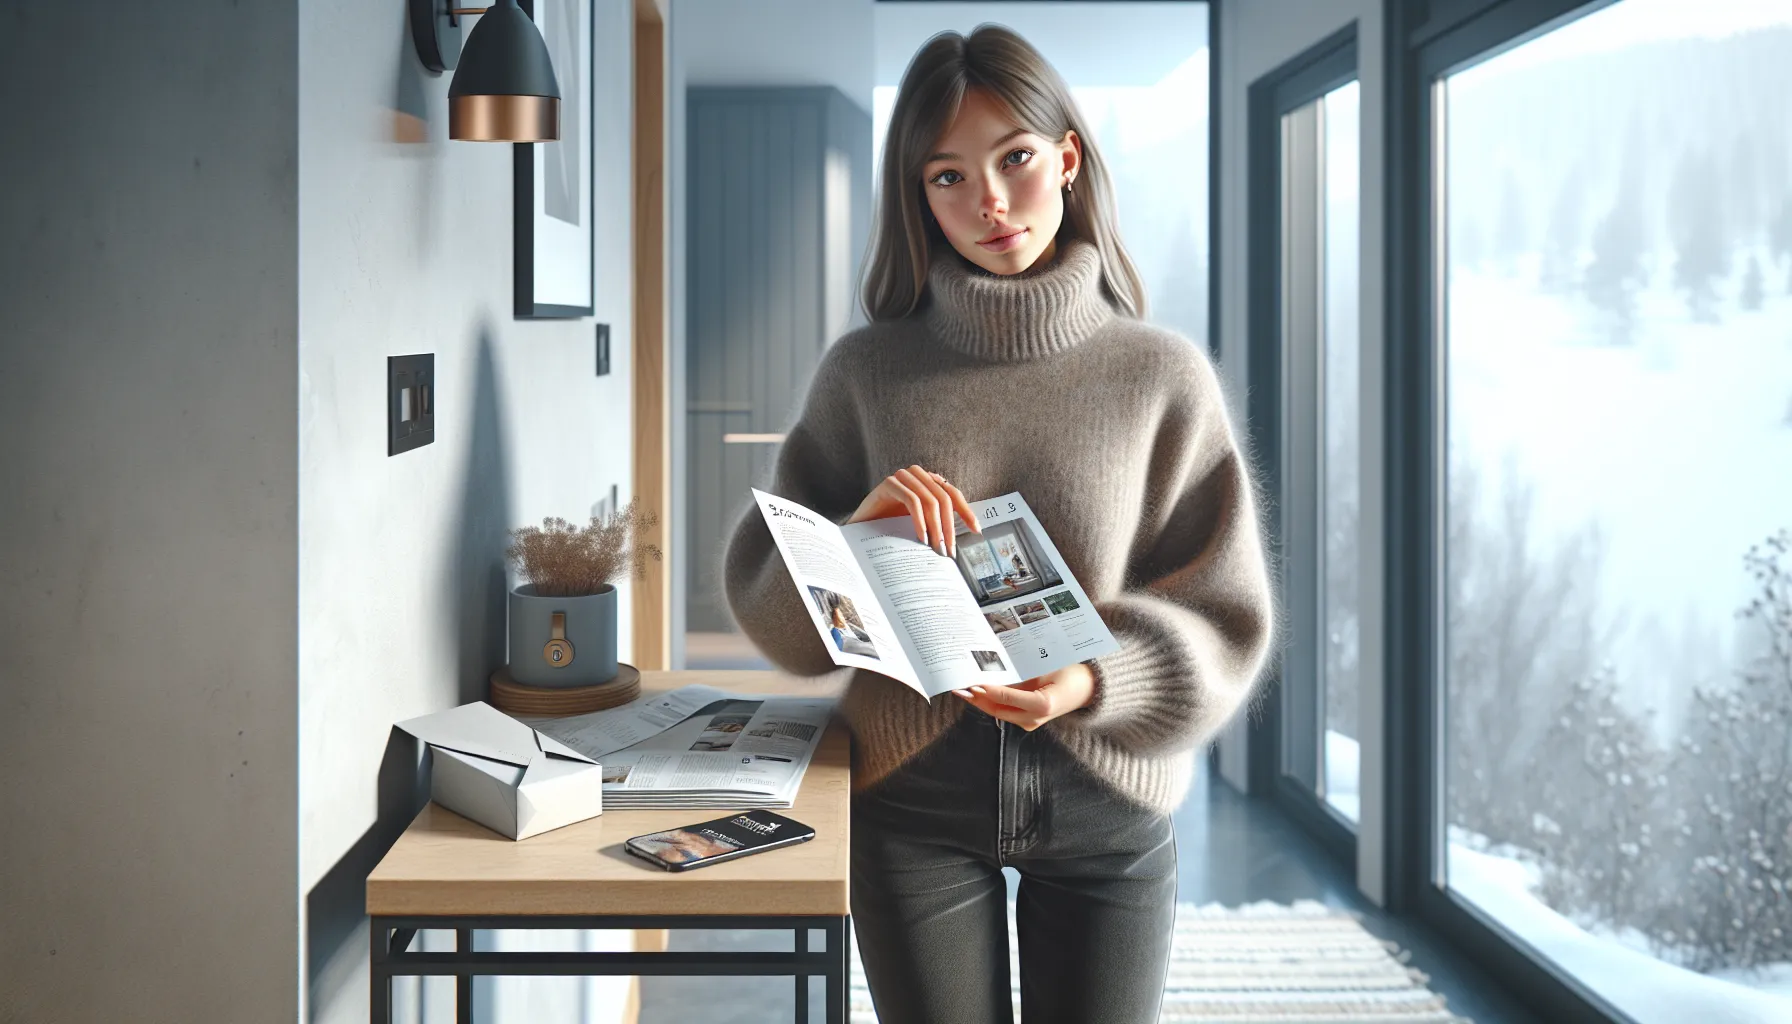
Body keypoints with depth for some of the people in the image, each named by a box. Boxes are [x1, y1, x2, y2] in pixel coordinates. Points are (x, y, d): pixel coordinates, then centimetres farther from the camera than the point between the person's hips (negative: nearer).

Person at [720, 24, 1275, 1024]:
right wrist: (855, 538, -18)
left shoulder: (1163, 373, -3)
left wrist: (1094, 682, -20)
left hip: (1107, 799, 0)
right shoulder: (866, 370, -1)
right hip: (912, 800, 0)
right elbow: (766, 595, 2)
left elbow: (1225, 617, -2)